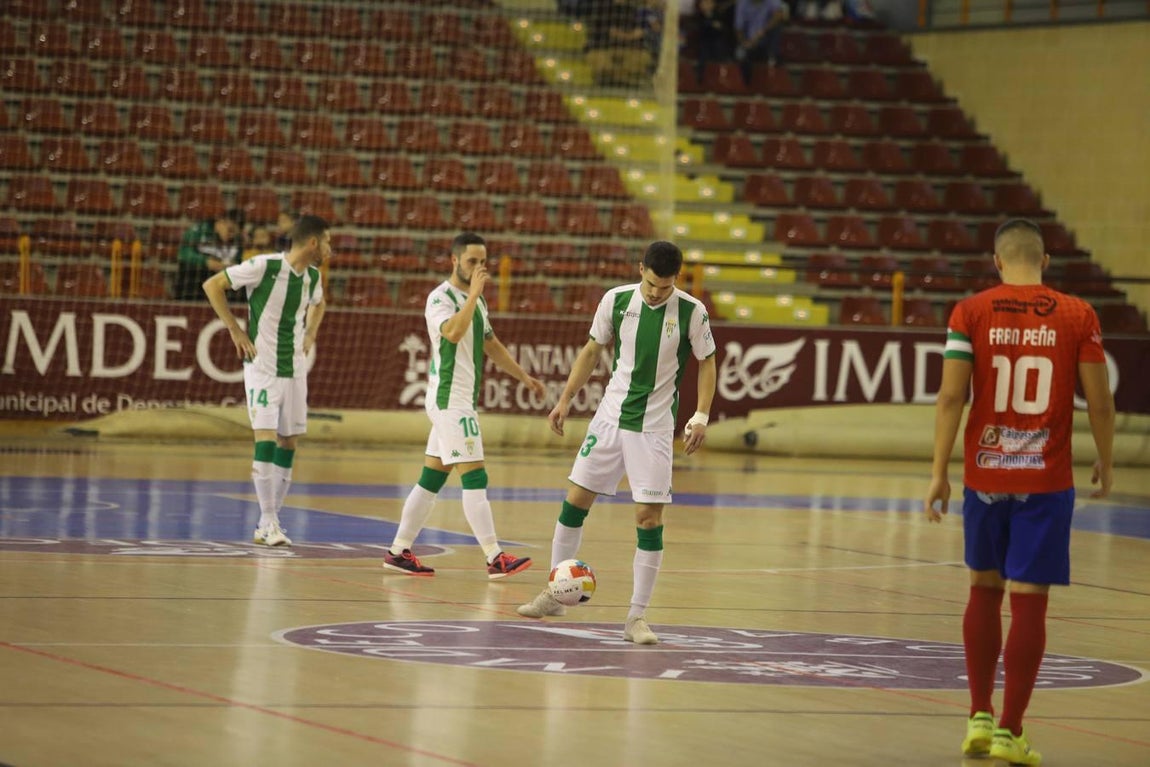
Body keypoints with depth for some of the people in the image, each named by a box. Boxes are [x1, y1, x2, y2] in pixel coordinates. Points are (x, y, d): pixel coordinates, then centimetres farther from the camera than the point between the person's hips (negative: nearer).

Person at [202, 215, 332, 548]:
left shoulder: (313, 276, 5)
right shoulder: (265, 267, -15)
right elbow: (212, 285, -10)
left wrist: (310, 336, 12)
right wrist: (235, 330, -12)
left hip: (295, 370, 7)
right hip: (262, 368, -7)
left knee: (288, 445, 6)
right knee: (266, 441, -13)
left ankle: (269, 524, 13)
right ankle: (268, 522, -8)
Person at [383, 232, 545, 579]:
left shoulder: (475, 300, 16)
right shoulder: (441, 298, -13)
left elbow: (490, 344, 28)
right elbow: (453, 333, -33)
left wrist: (524, 377, 29)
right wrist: (474, 293, -28)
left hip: (461, 401, 9)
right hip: (450, 400, -9)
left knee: (431, 479, 10)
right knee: (474, 477, -11)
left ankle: (399, 551, 15)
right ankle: (496, 559, -13)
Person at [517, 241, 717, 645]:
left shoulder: (692, 312, -11)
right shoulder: (616, 300, -4)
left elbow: (706, 363, 1)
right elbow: (593, 350, 9)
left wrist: (701, 416, -9)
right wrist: (565, 400, 6)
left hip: (654, 427, -3)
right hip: (611, 415, 3)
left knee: (649, 516, -7)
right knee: (575, 500, 5)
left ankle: (637, 616, 0)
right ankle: (554, 594, 20)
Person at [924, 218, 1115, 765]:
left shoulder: (971, 312, -2)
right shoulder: (1078, 316, -2)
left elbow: (951, 396, -8)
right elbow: (1099, 402, -2)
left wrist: (938, 473, -4)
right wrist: (1105, 462, 14)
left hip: (985, 475, 1)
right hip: (1046, 481, -1)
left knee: (984, 588, 18)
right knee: (1028, 601, 1)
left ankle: (980, 717, 19)